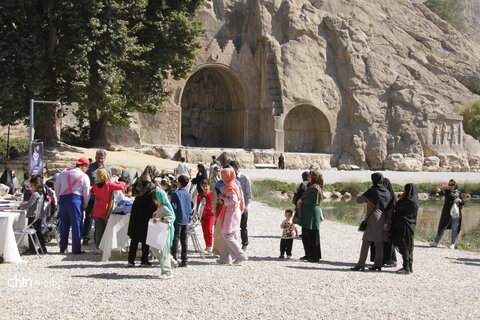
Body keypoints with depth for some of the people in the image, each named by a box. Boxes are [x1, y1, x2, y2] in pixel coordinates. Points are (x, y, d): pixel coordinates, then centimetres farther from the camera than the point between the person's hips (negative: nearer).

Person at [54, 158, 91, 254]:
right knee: (77, 224, 0)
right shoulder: (84, 177, -1)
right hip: (76, 199, -4)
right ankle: (76, 249, 0)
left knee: (64, 224, 11)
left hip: (63, 199, 5)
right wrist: (86, 206, 11)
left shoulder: (63, 173, 11)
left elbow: (56, 187, 14)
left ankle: (62, 248, 15)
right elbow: (86, 194, 0)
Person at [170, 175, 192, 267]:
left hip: (177, 219, -6)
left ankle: (174, 259, -6)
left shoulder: (176, 193, -10)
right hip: (186, 220, 6)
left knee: (175, 239, -3)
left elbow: (173, 207, -13)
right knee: (184, 240, 8)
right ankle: (184, 260, 9)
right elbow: (190, 208, 13)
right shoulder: (189, 195, 9)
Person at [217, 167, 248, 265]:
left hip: (231, 213, -10)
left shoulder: (230, 187, -16)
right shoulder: (234, 185, 15)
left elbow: (234, 200, -26)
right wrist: (223, 201, 8)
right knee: (225, 235, 12)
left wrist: (224, 198, -12)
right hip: (234, 212, 10)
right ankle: (225, 258, 14)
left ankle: (241, 255, -8)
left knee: (227, 235, -7)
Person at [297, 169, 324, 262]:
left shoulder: (315, 188, -15)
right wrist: (301, 202, 3)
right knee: (305, 235, 14)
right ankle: (308, 254, 23)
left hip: (312, 214, -10)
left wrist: (301, 201, -6)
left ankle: (315, 256, 2)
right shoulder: (311, 186, 15)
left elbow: (311, 200, -22)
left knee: (312, 236, -4)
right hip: (307, 215, 10)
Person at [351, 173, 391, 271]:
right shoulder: (387, 192, 7)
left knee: (366, 242, -5)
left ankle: (361, 264, -10)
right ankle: (378, 264, 10)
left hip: (373, 218, -6)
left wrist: (366, 200, 17)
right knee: (379, 243, 10)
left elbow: (359, 200, -4)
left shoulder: (372, 191, -9)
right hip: (383, 220, 6)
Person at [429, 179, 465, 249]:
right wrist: (438, 190, -40)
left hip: (456, 213, 1)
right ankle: (436, 242, 9)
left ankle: (452, 244, 15)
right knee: (442, 227, 2)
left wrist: (459, 200, -12)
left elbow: (463, 202, 9)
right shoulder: (447, 191, 4)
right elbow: (441, 192, -17)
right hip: (447, 213, 0)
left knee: (455, 229, 4)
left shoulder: (459, 193, 8)